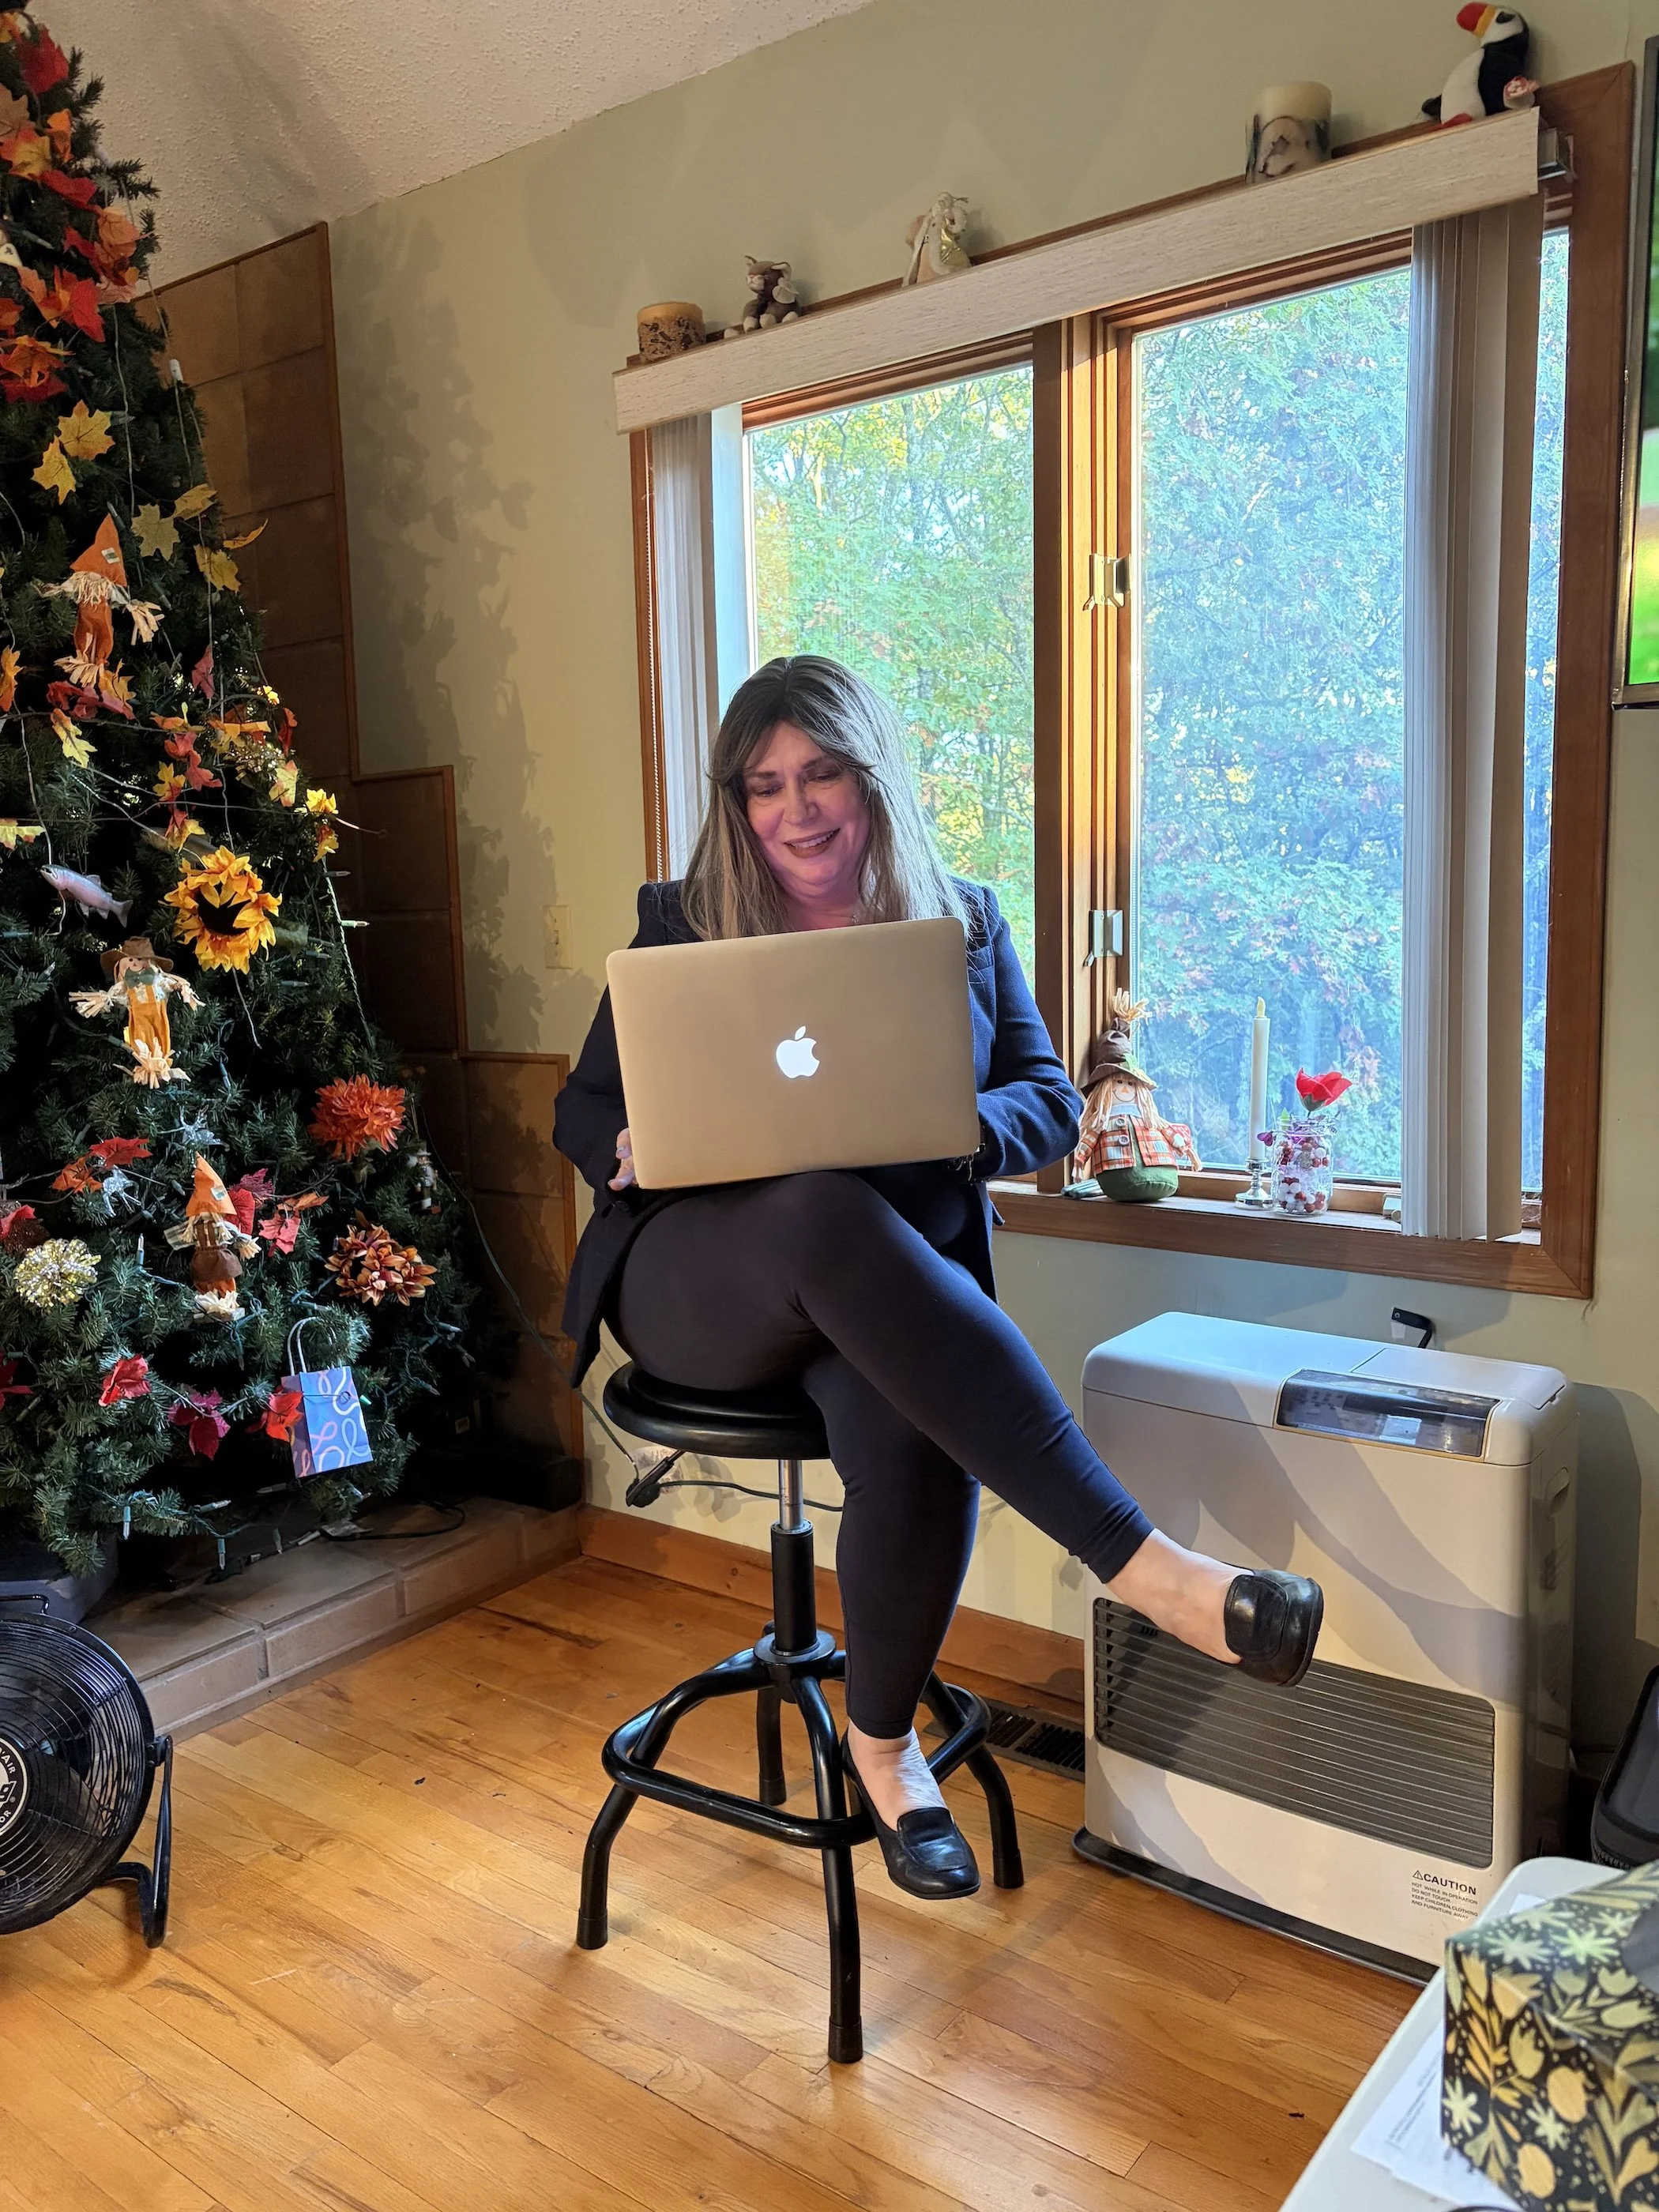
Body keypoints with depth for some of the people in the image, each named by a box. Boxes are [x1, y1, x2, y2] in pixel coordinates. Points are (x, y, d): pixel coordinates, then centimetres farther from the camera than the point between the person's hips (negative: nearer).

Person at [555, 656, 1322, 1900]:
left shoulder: (963, 923, 13)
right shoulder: (682, 925, 10)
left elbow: (1051, 1101, 9)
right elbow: (582, 1109, 11)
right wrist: (633, 1147, -14)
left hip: (891, 1290, 2)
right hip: (695, 1282, -1)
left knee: (915, 1444, -35)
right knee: (833, 1216, -39)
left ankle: (883, 1740, -5)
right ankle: (1140, 1563, -41)